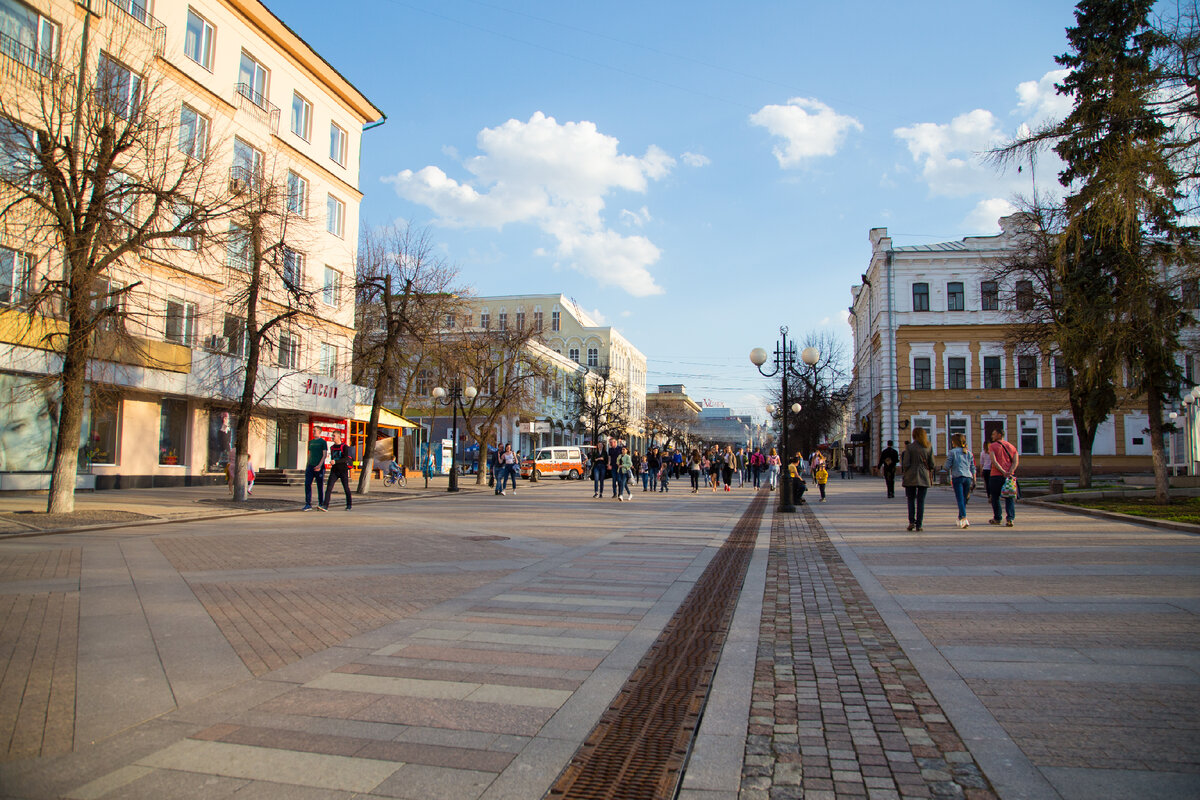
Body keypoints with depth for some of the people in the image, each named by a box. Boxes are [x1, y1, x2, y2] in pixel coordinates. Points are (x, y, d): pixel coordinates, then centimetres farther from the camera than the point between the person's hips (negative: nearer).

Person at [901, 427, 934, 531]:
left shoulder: (909, 447, -5)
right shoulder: (929, 447, 2)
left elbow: (905, 464, -8)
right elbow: (931, 464, 3)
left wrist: (905, 474, 6)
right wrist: (931, 477, 15)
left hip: (911, 476, -2)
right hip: (924, 477, 2)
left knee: (911, 500, 10)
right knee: (921, 501, 5)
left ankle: (911, 521, -4)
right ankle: (918, 525, 2)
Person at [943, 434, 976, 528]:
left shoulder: (952, 452, -1)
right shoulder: (968, 452, 13)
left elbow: (947, 467, -4)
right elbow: (973, 468, 14)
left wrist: (943, 466, 18)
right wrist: (974, 480, 18)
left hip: (957, 477, -5)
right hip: (968, 477, 5)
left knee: (960, 499, -9)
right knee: (964, 499, 15)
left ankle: (964, 519, -24)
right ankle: (960, 519, 25)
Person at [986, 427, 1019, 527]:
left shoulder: (992, 446, 0)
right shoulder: (1011, 446, 13)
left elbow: (994, 461, -14)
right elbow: (1016, 461, 0)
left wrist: (1003, 472, -17)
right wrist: (1009, 472, -10)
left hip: (996, 476, -3)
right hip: (1010, 476, 3)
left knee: (995, 497, 11)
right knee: (1009, 498, 4)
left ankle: (997, 519, 17)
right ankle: (1010, 519, -10)